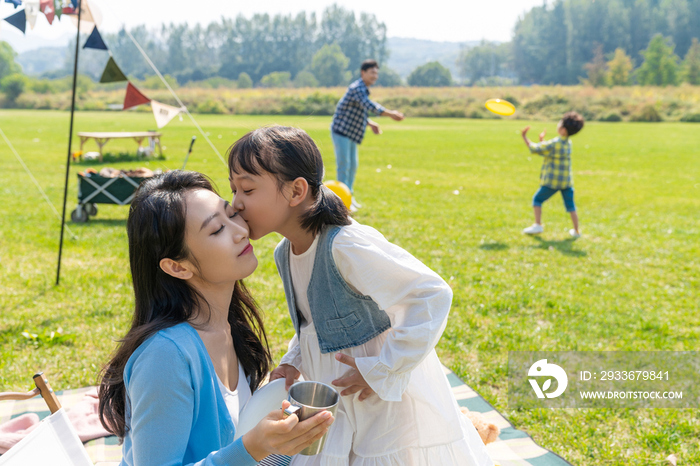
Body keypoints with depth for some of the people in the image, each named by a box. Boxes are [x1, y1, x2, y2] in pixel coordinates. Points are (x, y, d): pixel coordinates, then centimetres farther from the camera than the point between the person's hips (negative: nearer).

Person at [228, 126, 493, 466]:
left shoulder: (347, 247, -26)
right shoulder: (285, 253, 1)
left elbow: (433, 296, -29)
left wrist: (380, 372, -25)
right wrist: (294, 361, 3)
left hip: (390, 406, -8)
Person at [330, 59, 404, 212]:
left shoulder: (363, 90, 13)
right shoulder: (356, 88, -20)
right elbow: (369, 105, -36)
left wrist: (370, 123, 11)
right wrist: (390, 113, -43)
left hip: (351, 134, 10)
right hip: (341, 131, -10)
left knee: (353, 164, 14)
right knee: (344, 164, -8)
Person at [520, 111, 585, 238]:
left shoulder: (553, 144, -18)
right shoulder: (568, 143, 6)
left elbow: (534, 149, -10)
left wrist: (524, 137, -1)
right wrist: (542, 140, 14)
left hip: (552, 181, -6)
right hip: (567, 180, 6)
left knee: (537, 199, 8)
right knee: (570, 204, 12)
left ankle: (538, 225, 5)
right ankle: (576, 230, 14)